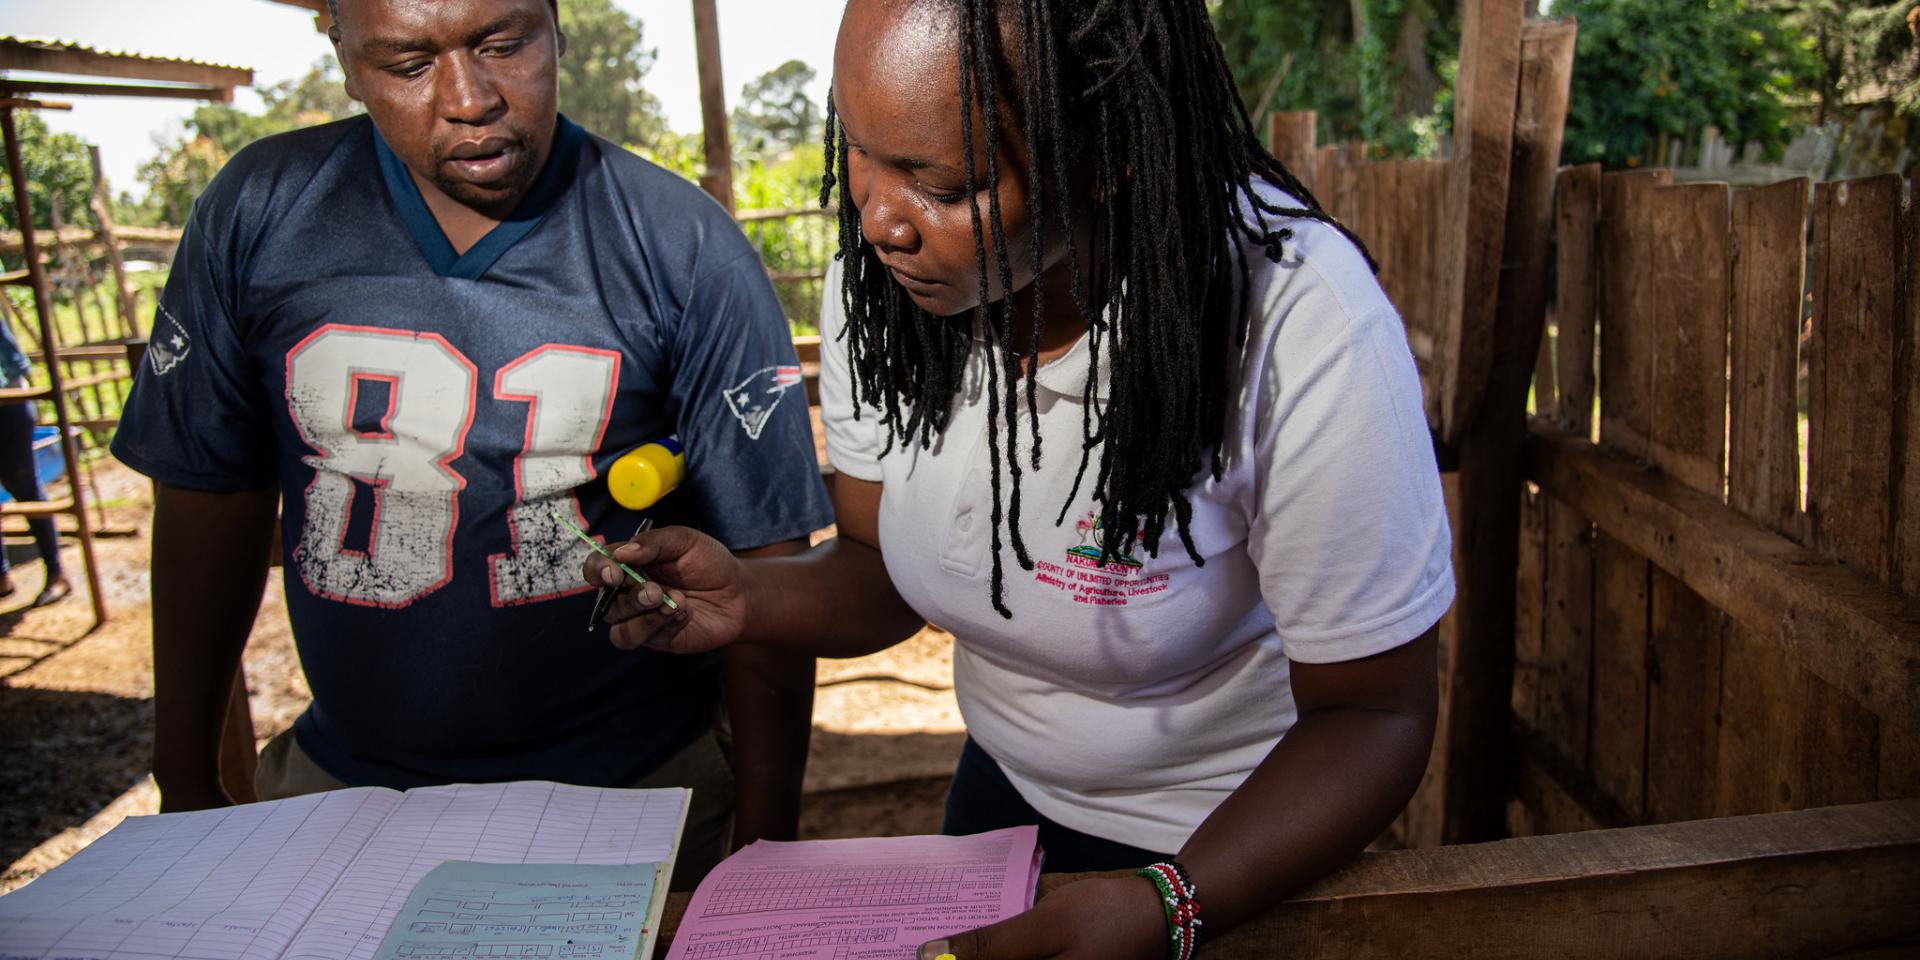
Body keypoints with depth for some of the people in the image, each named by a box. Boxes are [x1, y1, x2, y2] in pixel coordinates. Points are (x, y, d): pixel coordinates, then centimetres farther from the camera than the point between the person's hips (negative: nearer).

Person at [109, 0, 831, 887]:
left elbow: (761, 557, -12)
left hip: (627, 790, -2)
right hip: (343, 777, 3)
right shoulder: (257, 215, -4)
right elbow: (212, 497, 4)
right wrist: (187, 787, 8)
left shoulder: (684, 248, -12)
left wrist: (768, 845, -12)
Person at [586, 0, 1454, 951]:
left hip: (1232, 839, -4)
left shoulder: (1305, 329, -32)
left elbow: (1374, 712, -24)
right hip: (1002, 789, 5)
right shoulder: (883, 276, -16)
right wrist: (747, 597, -25)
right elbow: (881, 575, -5)